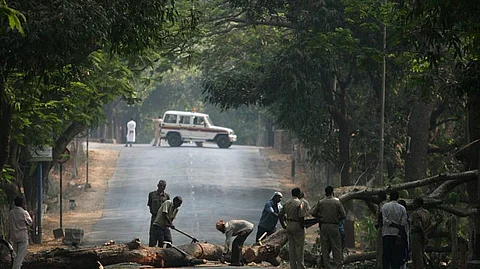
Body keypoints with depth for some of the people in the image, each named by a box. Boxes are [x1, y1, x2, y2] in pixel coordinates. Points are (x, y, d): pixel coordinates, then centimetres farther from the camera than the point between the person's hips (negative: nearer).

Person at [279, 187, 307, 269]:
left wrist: (284, 226, 14)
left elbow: (280, 215, 11)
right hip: (297, 226, -7)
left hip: (289, 225, 7)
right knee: (299, 247, -1)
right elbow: (301, 217, -20)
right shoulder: (300, 203, -13)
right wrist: (302, 226, -9)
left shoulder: (286, 203, 9)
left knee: (291, 247, 11)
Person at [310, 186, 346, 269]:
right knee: (336, 247, 2)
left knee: (325, 247, 8)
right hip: (334, 226, -2)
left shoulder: (320, 202, 0)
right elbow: (343, 215, -5)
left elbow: (313, 213, 2)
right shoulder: (337, 202, -5)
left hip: (324, 226, 2)